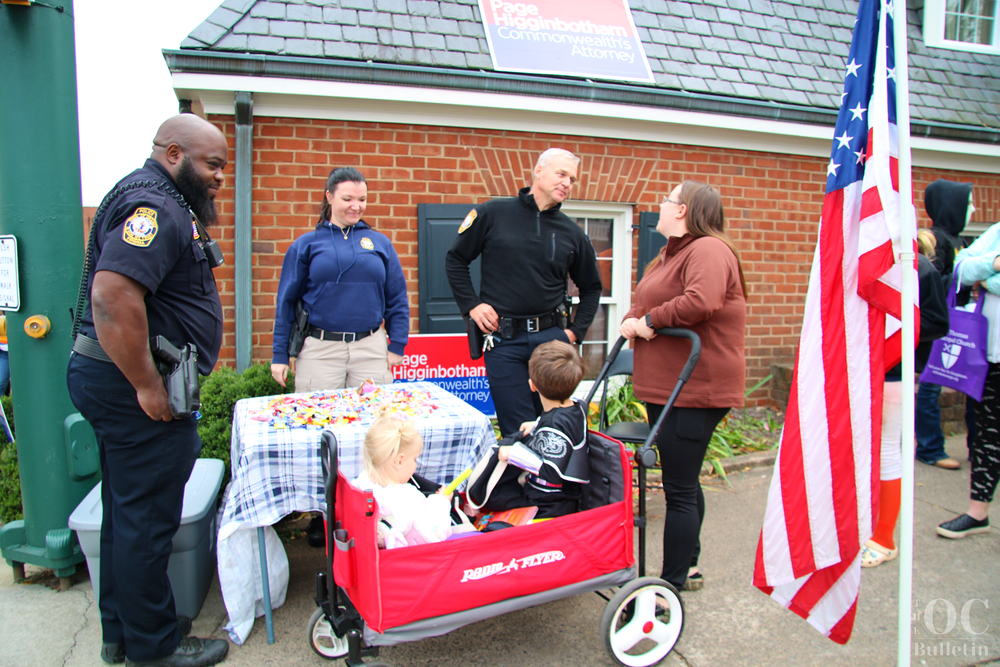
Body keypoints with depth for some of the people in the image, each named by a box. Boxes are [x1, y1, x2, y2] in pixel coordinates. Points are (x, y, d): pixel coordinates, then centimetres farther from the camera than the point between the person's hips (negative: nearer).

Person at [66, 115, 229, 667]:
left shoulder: (164, 203, 17)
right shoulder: (153, 206, -17)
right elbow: (112, 297, -31)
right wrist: (148, 387, -25)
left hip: (127, 383, 11)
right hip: (136, 388, -11)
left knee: (127, 513, 19)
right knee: (147, 518, 2)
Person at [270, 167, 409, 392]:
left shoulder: (380, 243, 8)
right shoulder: (305, 244, 3)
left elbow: (397, 298, 9)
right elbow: (286, 300, 5)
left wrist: (397, 346, 3)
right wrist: (280, 354, 2)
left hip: (371, 349, 2)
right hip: (319, 350, -1)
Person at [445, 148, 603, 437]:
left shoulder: (572, 233, 10)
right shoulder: (493, 213, 2)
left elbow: (591, 288, 20)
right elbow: (455, 260, 9)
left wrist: (576, 331, 9)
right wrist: (471, 305, -1)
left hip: (552, 337, 3)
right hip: (503, 340, -2)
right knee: (518, 432, 0)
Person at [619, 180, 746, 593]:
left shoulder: (708, 250, -13)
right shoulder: (672, 253, 20)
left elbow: (701, 302, -31)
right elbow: (646, 305, 19)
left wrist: (650, 321, -19)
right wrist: (632, 321, -2)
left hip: (693, 390, -11)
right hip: (666, 386, 11)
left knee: (680, 490, -4)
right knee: (683, 482, 20)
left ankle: (673, 584, 7)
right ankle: (687, 567, 35)